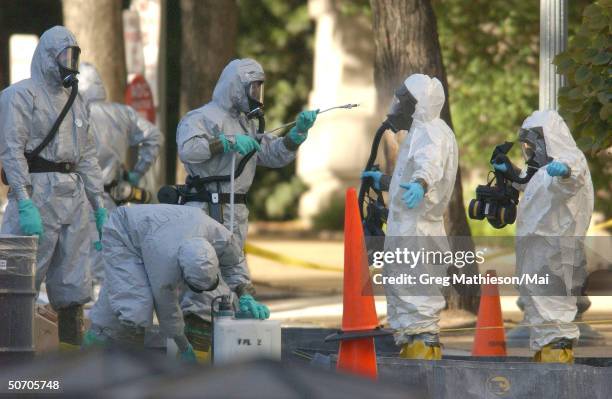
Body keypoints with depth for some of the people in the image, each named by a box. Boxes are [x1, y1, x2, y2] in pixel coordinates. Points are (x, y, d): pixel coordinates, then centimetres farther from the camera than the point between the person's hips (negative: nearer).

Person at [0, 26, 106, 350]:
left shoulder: (75, 101, 20)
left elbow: (87, 156, 22)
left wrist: (99, 205, 16)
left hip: (74, 196, 8)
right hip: (38, 193, -8)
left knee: (73, 286, 7)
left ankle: (72, 346, 11)